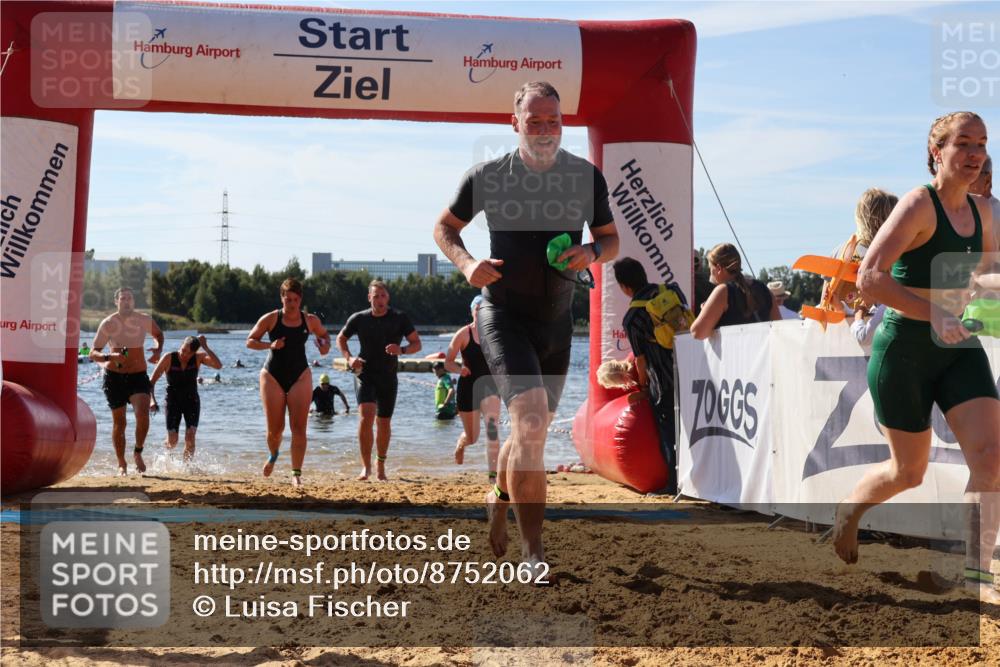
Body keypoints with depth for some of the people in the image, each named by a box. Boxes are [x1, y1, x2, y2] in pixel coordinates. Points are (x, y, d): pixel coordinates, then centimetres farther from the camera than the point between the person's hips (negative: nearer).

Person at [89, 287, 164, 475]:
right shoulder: (108, 323, -7)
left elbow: (158, 334, 22)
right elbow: (93, 353, -6)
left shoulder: (145, 320, 0)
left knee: (143, 415, -21)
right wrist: (110, 357, -26)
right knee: (119, 423, 4)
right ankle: (122, 464, 19)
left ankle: (138, 453, 2)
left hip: (138, 375, 1)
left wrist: (158, 349, 0)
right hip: (114, 376, -1)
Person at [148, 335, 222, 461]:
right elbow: (151, 381, -9)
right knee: (172, 441, -6)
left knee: (190, 437, -14)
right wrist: (152, 400, -23)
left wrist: (205, 347, -25)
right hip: (173, 402, -1)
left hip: (192, 401, 1)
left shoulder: (198, 358, -7)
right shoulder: (169, 358, -11)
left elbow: (218, 365, -25)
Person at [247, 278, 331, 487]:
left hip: (300, 376, 1)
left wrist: (325, 345, -2)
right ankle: (273, 455, 37)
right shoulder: (270, 319, -4)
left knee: (299, 428, -9)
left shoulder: (310, 320, 2)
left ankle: (296, 473, -6)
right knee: (275, 428, 3)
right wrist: (270, 345, -17)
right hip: (273, 376, -1)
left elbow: (323, 334, 21)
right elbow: (250, 341, 0)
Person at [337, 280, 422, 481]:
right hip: (366, 374, -1)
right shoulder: (359, 319, -2)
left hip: (388, 377, 1)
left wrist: (402, 350, -23)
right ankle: (366, 465, -13)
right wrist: (349, 358, -4)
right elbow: (341, 338, 13)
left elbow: (417, 344, -2)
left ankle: (380, 466, 27)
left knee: (384, 423, 7)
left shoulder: (400, 318, -4)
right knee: (366, 416, -20)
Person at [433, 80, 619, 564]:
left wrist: (592, 251, -14)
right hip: (504, 316, -4)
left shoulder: (586, 177, -1)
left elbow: (611, 238, 10)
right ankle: (533, 552, -19)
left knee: (533, 432, 17)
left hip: (557, 322, 4)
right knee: (530, 423, -23)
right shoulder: (488, 177, -7)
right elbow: (444, 227, 6)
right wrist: (466, 263, -14)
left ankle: (498, 499, 49)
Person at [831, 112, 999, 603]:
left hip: (958, 347, 6)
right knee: (909, 472, 7)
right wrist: (933, 314, -32)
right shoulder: (919, 204, -15)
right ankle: (850, 509, 38)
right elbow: (869, 277, -25)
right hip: (904, 347, -6)